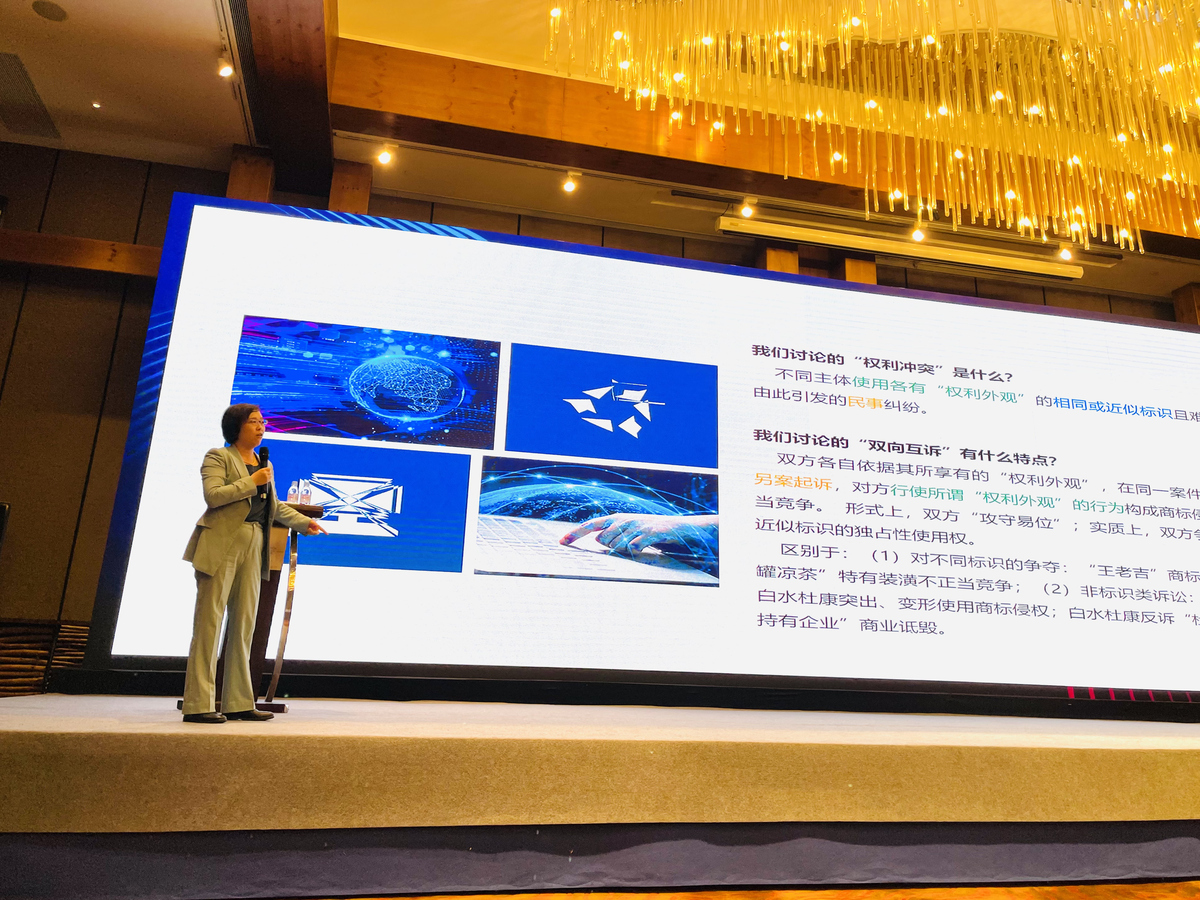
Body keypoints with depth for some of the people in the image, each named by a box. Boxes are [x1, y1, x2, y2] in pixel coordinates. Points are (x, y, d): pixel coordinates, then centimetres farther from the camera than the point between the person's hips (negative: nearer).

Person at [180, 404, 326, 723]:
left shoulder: (265, 464, 21)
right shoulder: (218, 457, 1)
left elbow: (275, 506, 27)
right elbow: (213, 495, -14)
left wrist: (303, 522, 19)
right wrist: (251, 482, -11)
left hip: (253, 548, 7)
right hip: (222, 546, -7)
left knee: (244, 624, 6)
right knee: (209, 622, -6)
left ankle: (238, 703, 12)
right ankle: (198, 705, -2)